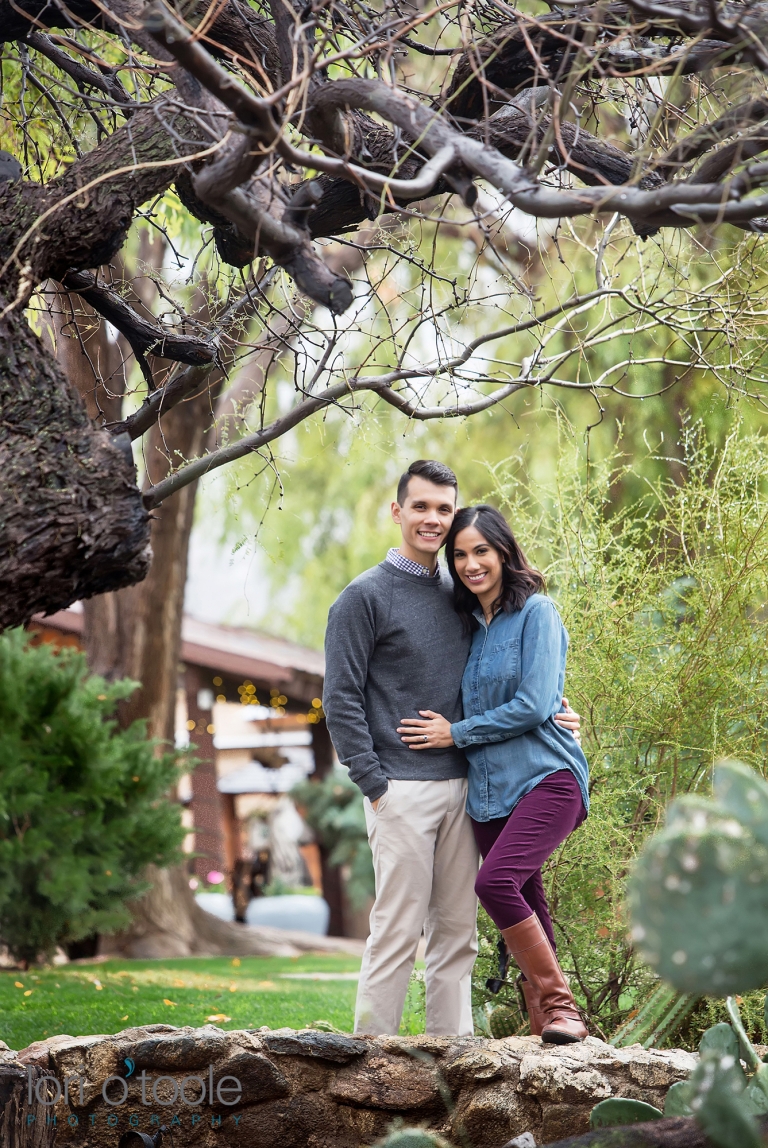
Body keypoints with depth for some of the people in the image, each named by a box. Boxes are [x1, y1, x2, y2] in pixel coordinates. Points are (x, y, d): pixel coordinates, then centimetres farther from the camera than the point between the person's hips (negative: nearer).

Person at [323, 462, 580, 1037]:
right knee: (399, 933, -6)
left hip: (462, 787, 6)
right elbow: (341, 701, -7)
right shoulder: (365, 597, -4)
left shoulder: (459, 595, 14)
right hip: (402, 790, -6)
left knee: (458, 930, 7)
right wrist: (374, 786, -13)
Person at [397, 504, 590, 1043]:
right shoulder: (470, 624, 16)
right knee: (524, 908, 5)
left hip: (546, 777, -7)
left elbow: (534, 706, -12)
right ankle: (544, 1020, 11)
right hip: (490, 790, 7)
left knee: (496, 882, -25)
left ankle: (560, 1003, -15)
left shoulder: (536, 612, -4)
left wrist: (456, 733, -6)